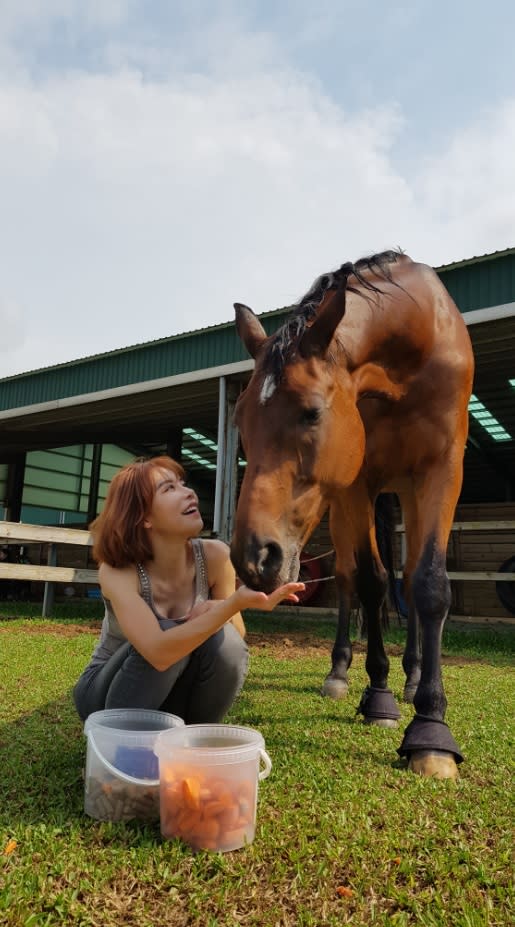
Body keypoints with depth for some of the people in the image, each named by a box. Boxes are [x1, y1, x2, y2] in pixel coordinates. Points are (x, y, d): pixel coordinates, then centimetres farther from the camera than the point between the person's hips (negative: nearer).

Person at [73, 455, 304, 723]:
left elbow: (238, 634, -5)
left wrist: (219, 611, -28)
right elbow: (158, 653, -41)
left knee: (226, 644, -27)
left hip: (171, 695, 3)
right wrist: (236, 602, -48)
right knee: (168, 632, -32)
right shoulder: (116, 571, -27)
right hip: (105, 691, -3)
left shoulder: (214, 556, -18)